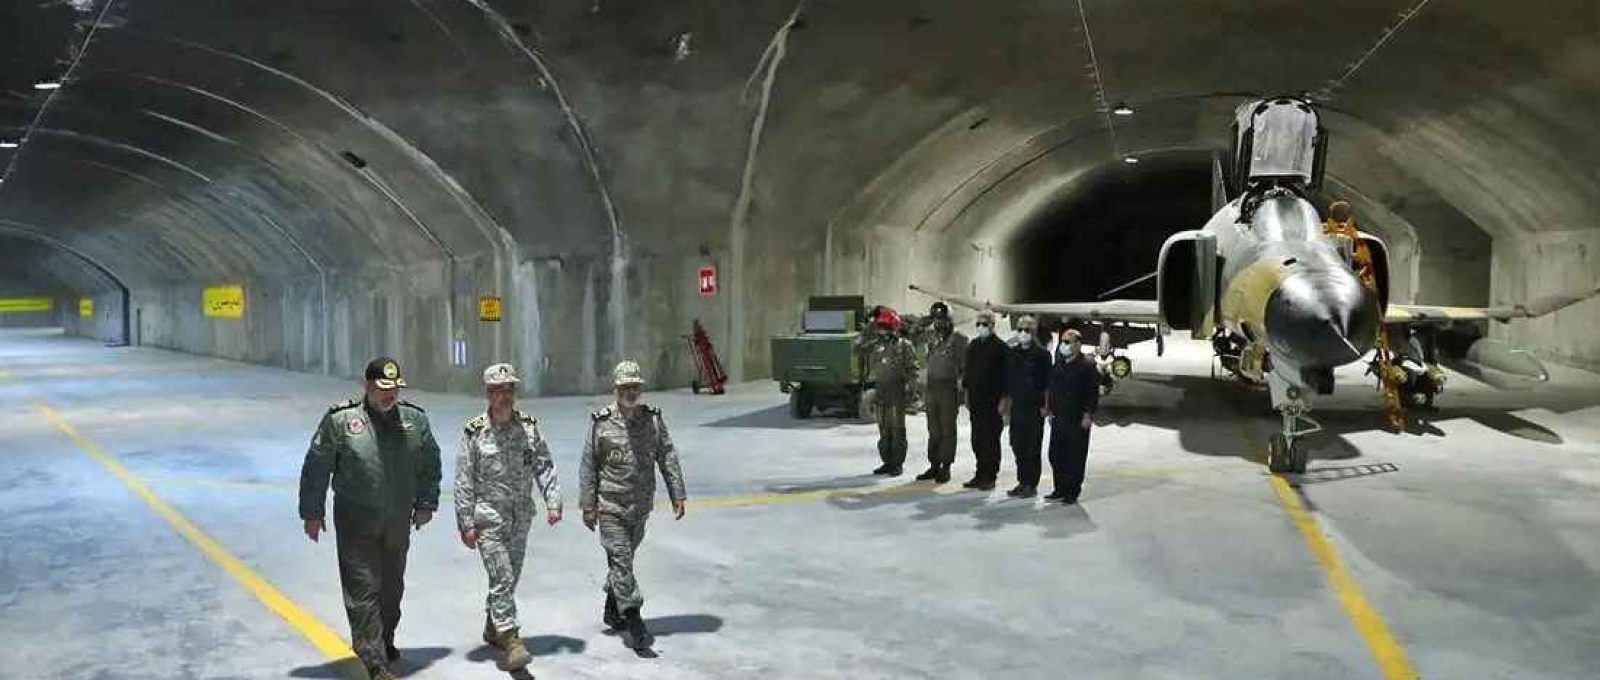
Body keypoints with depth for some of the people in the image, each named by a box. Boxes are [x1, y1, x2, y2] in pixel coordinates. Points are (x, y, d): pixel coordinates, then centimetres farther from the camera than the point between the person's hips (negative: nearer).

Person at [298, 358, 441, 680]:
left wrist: (425, 504, 12)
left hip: (398, 524, 4)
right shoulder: (340, 420, -7)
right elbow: (315, 468, -2)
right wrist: (312, 513, 0)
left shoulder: (415, 419, 3)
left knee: (392, 587, 16)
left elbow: (430, 464, 14)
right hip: (355, 523, -4)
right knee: (363, 591, -6)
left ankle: (384, 641, 37)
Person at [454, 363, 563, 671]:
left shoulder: (529, 426, 3)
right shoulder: (474, 431, -7)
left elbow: (544, 466, 5)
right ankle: (511, 641, -10)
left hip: (521, 517, 4)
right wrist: (466, 523, -8)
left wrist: (553, 502, -6)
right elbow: (463, 481, -5)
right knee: (502, 578, -12)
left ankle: (493, 628, 34)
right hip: (489, 518, -4)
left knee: (510, 578, 15)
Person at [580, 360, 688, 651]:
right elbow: (588, 466, -2)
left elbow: (668, 458, 2)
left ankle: (612, 610, 34)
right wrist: (588, 505, -4)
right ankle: (635, 623, -6)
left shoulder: (653, 418, 0)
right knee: (621, 562, -7)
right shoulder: (602, 422, -8)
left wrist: (677, 496, -2)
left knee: (624, 559, 16)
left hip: (641, 505, 3)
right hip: (610, 506, -3)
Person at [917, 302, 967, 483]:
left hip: (949, 387, -5)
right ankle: (934, 465, 20)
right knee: (934, 429, 11)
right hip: (932, 385, 5)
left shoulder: (958, 339, -5)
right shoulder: (931, 335, 10)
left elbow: (964, 365, -7)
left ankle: (946, 467, 8)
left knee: (947, 429, 1)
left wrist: (961, 388, -11)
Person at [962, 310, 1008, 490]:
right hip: (976, 400, 7)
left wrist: (1003, 399, -13)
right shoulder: (972, 346, 13)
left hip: (992, 401, -6)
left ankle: (990, 477, 4)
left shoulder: (1000, 347, -7)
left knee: (991, 440, -2)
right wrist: (967, 393, 14)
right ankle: (981, 474, 18)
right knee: (977, 439, 10)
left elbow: (1005, 374, -10)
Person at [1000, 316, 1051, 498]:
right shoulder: (1012, 353, 11)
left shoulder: (1042, 354, -5)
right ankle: (1022, 482, 18)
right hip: (1017, 406, 5)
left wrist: (1045, 405, -11)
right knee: (1017, 446, 8)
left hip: (1034, 408, -5)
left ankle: (1031, 484, 6)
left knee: (1032, 448, -1)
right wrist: (1005, 399, 14)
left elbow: (1047, 382, -6)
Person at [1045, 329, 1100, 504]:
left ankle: (1073, 492, 9)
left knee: (1075, 458, 0)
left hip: (1078, 420, -7)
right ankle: (1060, 489, 19)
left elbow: (1093, 393, -11)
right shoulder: (1058, 365, 13)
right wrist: (1051, 411, 13)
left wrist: (1088, 415, -15)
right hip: (1059, 418, 7)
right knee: (1056, 455, 9)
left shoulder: (1088, 365, -8)